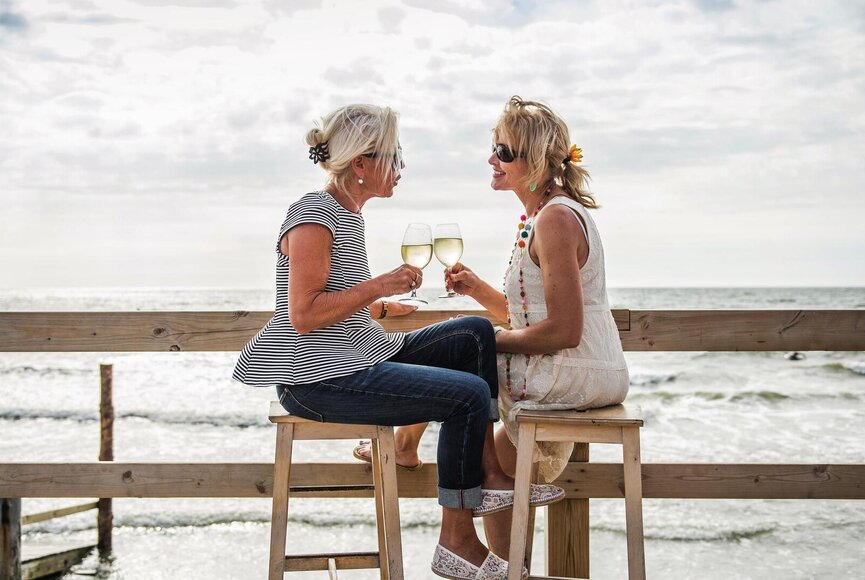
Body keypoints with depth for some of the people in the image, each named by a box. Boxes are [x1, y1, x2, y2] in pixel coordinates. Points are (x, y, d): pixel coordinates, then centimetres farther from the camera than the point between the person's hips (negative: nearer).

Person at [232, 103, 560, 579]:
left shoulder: (349, 214, 15)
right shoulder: (313, 216, -14)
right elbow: (303, 316, -22)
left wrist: (380, 306, 15)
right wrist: (377, 286, -21)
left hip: (358, 357, 10)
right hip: (319, 378, -10)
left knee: (475, 334, 7)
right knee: (470, 394, -17)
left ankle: (489, 473, 2)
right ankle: (455, 542, -4)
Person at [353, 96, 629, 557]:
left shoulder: (557, 217, -19)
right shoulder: (540, 216, 13)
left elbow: (563, 330, -24)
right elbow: (528, 315, 18)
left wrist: (491, 340, -12)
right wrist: (478, 290, 3)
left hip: (577, 375, -10)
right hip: (595, 377, 10)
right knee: (501, 457, 23)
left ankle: (405, 443, 29)